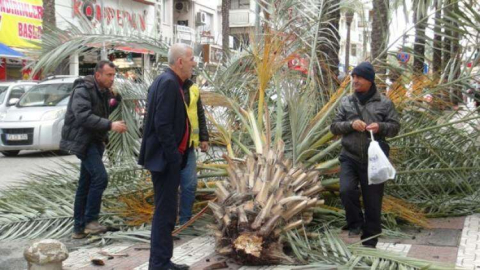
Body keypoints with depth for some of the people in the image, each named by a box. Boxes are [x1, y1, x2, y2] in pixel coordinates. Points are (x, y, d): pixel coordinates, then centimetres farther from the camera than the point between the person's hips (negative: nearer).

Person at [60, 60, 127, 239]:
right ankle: (90, 221, -9)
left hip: (94, 141, 9)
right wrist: (110, 125, -33)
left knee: (86, 184, 10)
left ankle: (79, 228, 16)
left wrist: (115, 100, 1)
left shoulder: (103, 91, 11)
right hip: (83, 140, -9)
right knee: (100, 177, -18)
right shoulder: (83, 90, -15)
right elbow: (83, 116, -28)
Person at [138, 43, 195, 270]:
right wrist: (174, 157, -19)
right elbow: (162, 124, -23)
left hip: (167, 157, 10)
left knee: (166, 211, 16)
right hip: (166, 159, -10)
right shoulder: (168, 83, -17)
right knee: (165, 211, -3)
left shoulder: (168, 81, 14)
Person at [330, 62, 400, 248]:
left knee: (373, 201, 4)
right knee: (346, 190, -22)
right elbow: (334, 127, 6)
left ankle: (369, 242, 19)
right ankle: (355, 224, 7)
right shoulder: (346, 102, 8)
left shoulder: (384, 103, 3)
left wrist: (381, 127, -16)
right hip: (350, 157, 1)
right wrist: (350, 124, -13)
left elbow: (395, 127, 5)